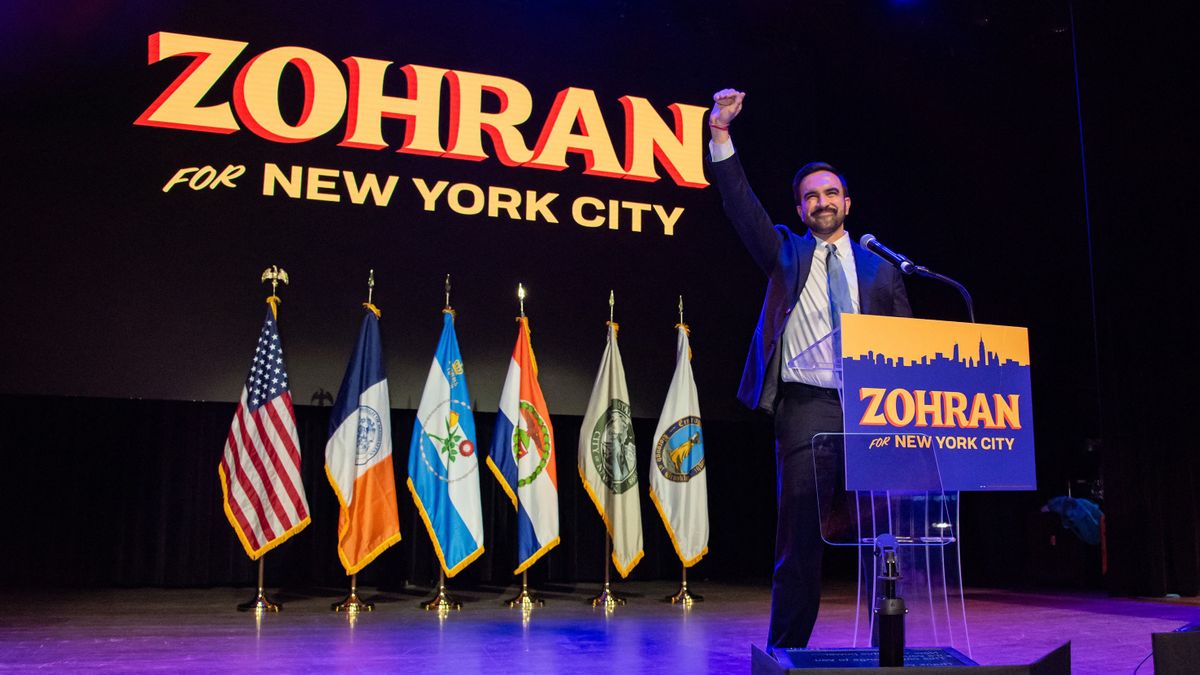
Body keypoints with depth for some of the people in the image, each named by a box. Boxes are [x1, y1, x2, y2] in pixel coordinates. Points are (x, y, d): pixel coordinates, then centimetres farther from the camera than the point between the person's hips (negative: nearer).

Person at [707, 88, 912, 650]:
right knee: (799, 536, -1)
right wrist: (721, 137, -11)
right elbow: (741, 206, -1)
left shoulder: (880, 270, 15)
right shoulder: (786, 254, 12)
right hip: (805, 408, -2)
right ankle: (786, 649, 7)